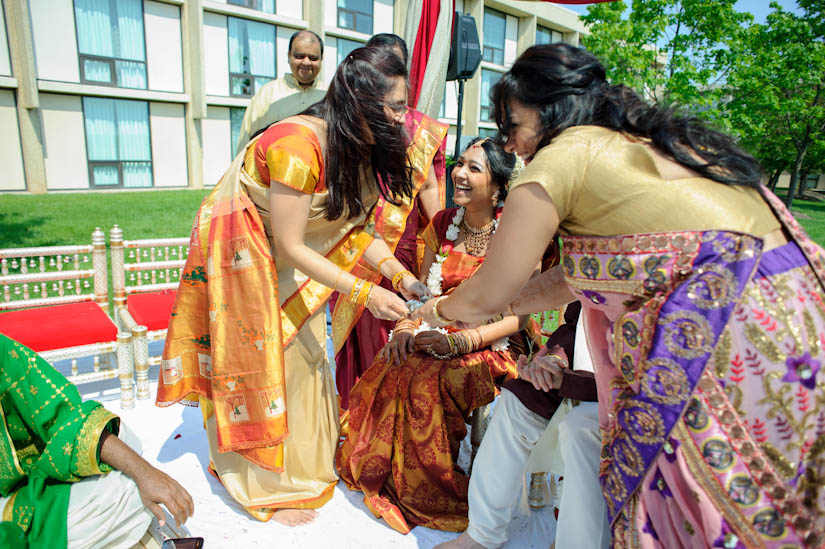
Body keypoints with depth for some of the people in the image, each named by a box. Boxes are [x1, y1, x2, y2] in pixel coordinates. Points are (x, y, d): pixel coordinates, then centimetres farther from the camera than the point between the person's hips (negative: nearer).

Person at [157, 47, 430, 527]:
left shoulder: (361, 148, -8)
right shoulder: (298, 146, -34)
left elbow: (355, 226, -5)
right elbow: (291, 247, -30)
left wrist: (401, 275, -17)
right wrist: (364, 293, -30)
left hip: (295, 261, 8)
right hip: (242, 253, -7)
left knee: (305, 356, 12)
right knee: (262, 364, 3)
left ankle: (305, 463, 34)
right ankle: (270, 487, 23)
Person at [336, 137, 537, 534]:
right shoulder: (442, 223, 6)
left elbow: (520, 315, -11)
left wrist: (460, 341, -21)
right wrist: (406, 325, -9)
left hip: (494, 346, -4)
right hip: (438, 334, 4)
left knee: (427, 380, -29)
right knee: (390, 371, -23)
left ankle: (428, 490, -4)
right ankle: (390, 475, 2)